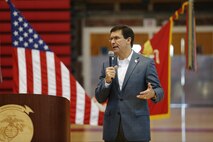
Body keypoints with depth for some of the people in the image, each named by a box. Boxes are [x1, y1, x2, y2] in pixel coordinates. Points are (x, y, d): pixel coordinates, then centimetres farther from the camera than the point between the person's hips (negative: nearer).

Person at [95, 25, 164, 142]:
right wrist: (107, 80, -10)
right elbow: (100, 98, 8)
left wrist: (152, 93, -25)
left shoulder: (146, 63, -1)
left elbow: (159, 91, -2)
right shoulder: (107, 65, 10)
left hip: (136, 128, -4)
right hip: (112, 128, 4)